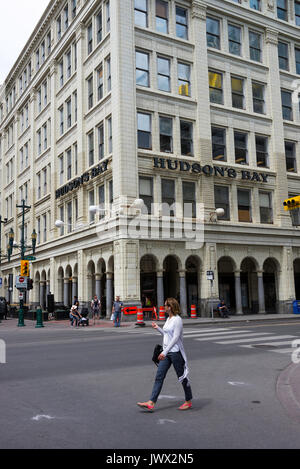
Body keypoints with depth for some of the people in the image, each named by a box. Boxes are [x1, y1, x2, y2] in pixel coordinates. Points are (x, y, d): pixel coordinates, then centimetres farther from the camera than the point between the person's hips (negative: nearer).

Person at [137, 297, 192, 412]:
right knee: (159, 377, 2)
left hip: (175, 352, -9)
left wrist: (165, 352, -25)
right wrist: (157, 328, 16)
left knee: (182, 377, 6)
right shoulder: (168, 319, 12)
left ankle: (188, 401, 22)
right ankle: (151, 402, 2)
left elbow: (175, 338, -21)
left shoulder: (177, 320, -15)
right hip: (166, 352, 9)